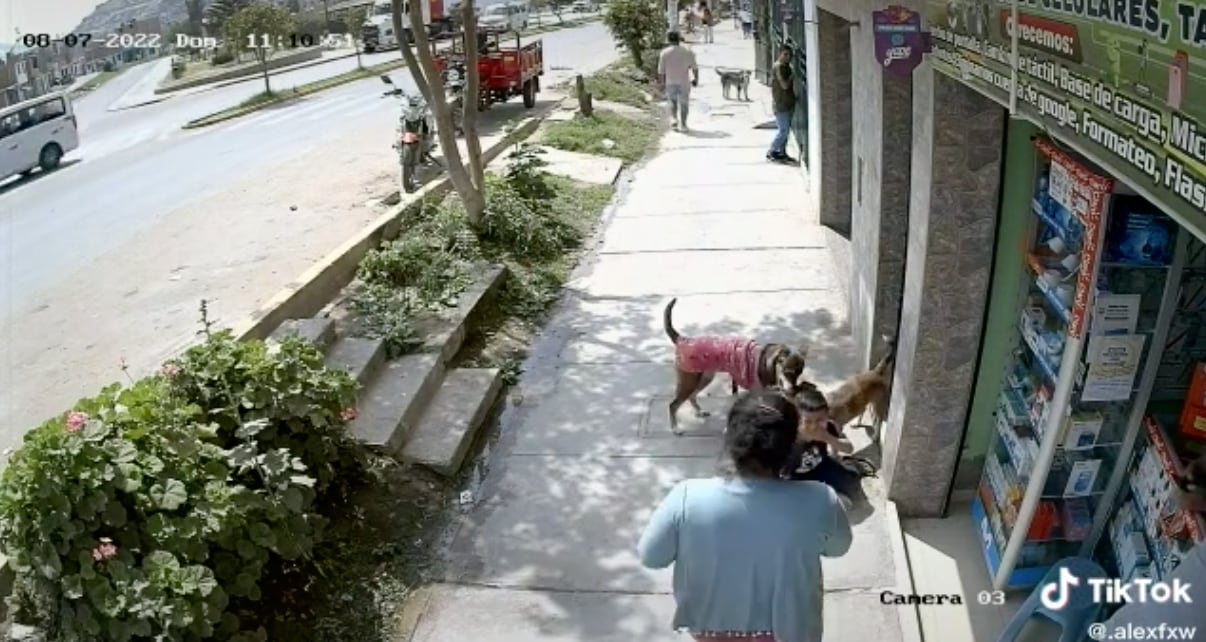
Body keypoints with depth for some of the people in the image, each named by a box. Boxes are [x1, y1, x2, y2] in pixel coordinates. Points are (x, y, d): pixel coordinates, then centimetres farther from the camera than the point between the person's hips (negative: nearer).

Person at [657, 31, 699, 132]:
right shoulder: (687, 52, -4)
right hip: (684, 83, 0)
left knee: (672, 102, 20)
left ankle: (674, 119, 2)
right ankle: (683, 124, 12)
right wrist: (696, 79, 12)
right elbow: (694, 68, -2)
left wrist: (661, 83, 7)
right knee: (683, 104, 12)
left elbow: (661, 71, -4)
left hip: (670, 83, 0)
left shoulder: (664, 53, -5)